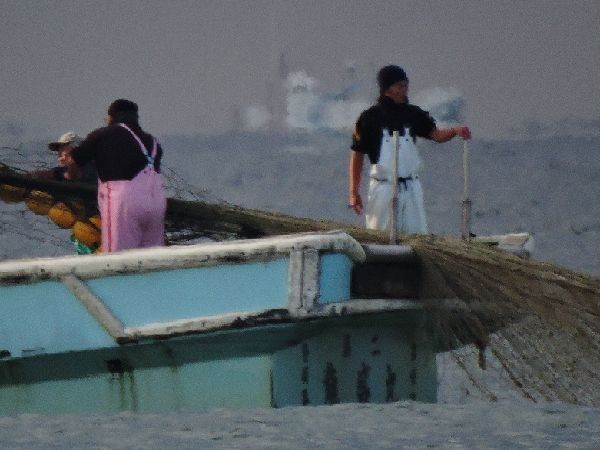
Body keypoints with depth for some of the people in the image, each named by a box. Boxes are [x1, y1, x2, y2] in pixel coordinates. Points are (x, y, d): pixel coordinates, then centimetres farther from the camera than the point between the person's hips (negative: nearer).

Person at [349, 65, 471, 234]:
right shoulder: (370, 117, -1)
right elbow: (357, 156, 3)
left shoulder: (413, 114, 8)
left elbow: (436, 134, -4)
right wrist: (354, 192, -1)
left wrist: (455, 131, -26)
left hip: (410, 187, 3)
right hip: (383, 186, -3)